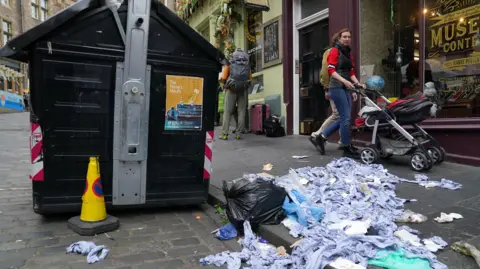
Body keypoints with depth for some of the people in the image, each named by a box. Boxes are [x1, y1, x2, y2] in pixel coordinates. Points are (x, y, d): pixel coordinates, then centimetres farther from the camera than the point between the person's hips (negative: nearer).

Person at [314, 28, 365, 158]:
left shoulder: (349, 53, 20)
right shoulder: (335, 51, -3)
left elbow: (351, 72, 19)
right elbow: (331, 70, -14)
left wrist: (357, 84, 6)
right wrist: (344, 81, -23)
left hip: (346, 88, 8)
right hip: (337, 87, -8)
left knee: (344, 118, 6)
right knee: (346, 117, -9)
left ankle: (322, 136, 17)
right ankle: (347, 149, -1)